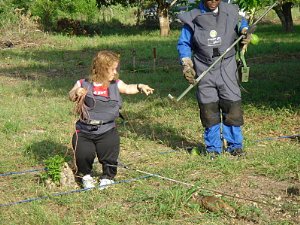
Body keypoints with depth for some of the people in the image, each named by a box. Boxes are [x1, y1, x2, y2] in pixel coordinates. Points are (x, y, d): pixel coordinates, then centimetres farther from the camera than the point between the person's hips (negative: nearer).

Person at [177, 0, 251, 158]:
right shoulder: (193, 18, 2)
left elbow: (241, 22, 27)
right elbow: (183, 43, 9)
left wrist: (245, 31, 5)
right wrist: (186, 65, -3)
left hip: (227, 69, 1)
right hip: (204, 72, 0)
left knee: (232, 107, -3)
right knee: (209, 110, 1)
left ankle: (235, 145, 13)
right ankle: (213, 148, 14)